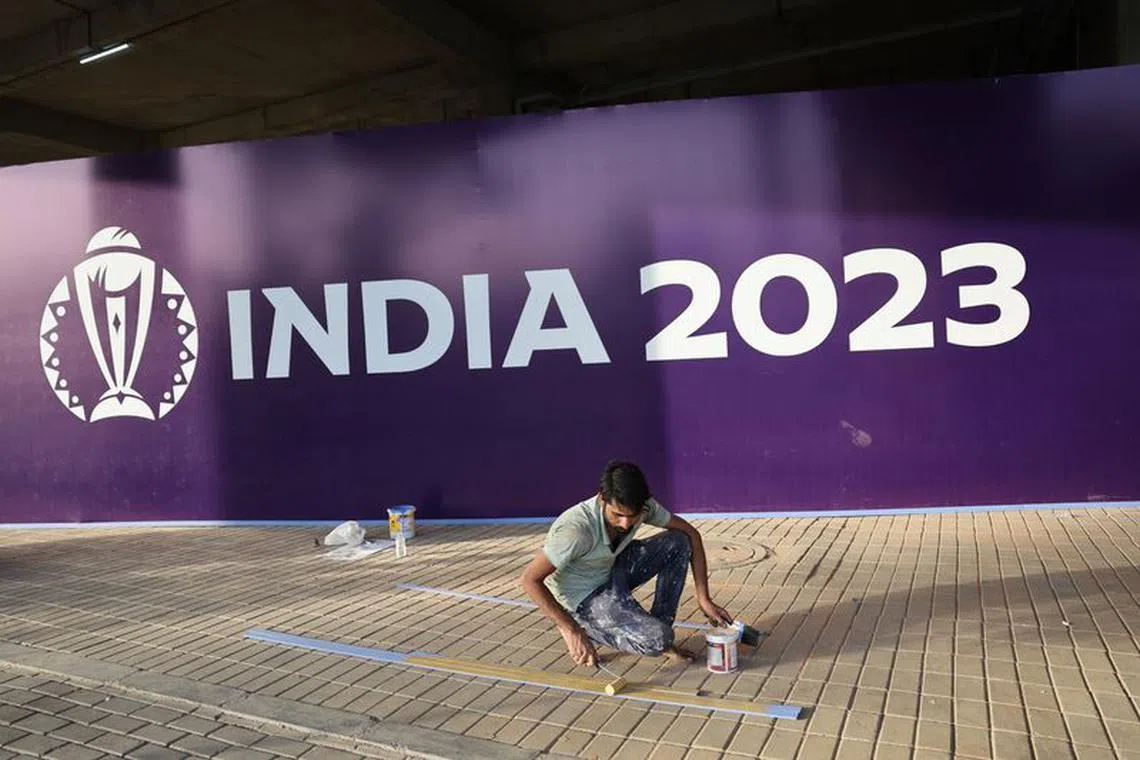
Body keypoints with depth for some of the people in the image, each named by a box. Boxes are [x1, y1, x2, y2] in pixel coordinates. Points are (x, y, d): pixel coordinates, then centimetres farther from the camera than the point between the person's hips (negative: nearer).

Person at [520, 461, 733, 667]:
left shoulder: (643, 506, -17)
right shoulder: (577, 529, -35)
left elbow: (690, 533, -4)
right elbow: (530, 579, -30)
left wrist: (703, 598, -9)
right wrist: (571, 630, -29)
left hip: (613, 569, 7)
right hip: (583, 596, -6)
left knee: (679, 542, -9)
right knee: (657, 638, -26)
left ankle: (659, 625, 1)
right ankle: (584, 626, -2)